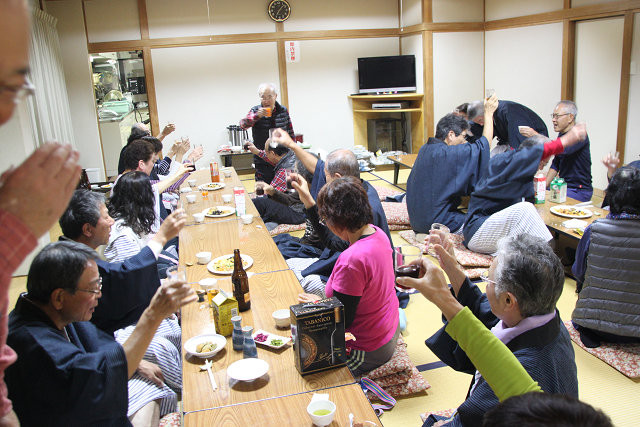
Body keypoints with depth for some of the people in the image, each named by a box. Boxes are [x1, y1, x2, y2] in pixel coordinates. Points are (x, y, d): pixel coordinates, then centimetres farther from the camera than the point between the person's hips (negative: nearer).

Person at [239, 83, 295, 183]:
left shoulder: (283, 111, 5)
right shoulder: (255, 110, 1)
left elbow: (291, 134, 12)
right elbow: (243, 124, -15)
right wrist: (257, 116, -31)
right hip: (262, 162, -1)